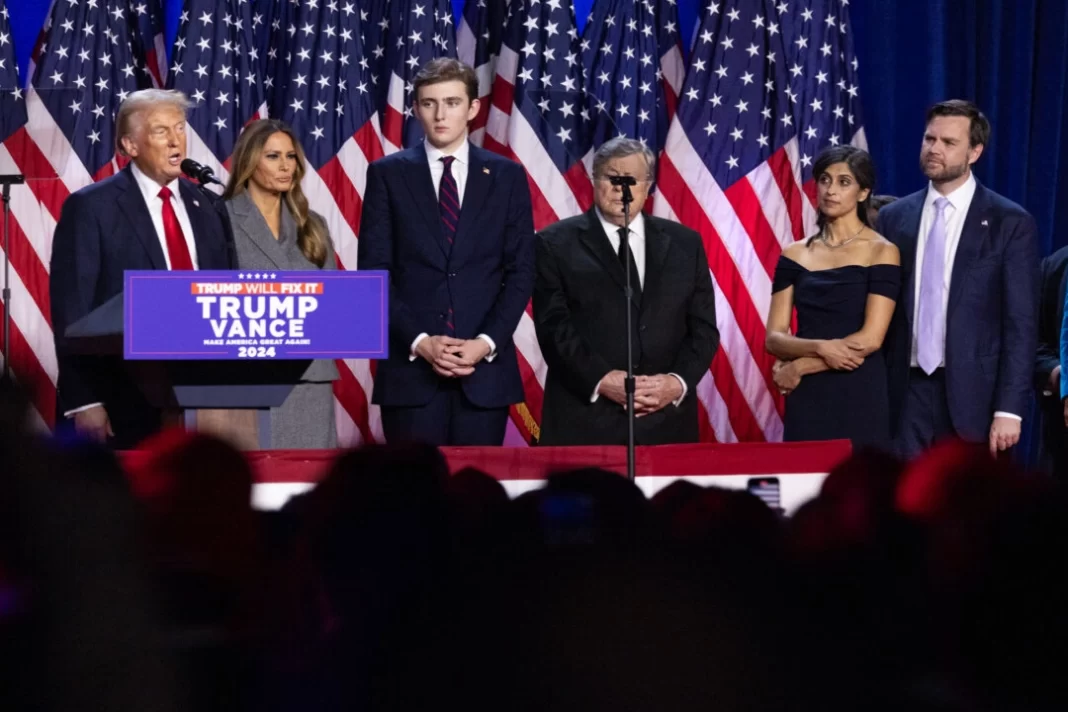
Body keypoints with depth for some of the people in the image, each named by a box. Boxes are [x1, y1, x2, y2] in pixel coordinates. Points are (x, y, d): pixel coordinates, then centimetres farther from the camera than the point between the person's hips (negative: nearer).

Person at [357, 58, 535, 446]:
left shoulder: (507, 176, 9)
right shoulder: (388, 174, 5)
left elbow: (521, 272, 5)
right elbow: (374, 271, 0)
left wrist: (487, 342, -8)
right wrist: (419, 341, -11)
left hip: (486, 365, 1)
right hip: (411, 365, -1)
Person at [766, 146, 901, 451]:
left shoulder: (881, 252, -3)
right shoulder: (795, 256, 8)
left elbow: (870, 339, -11)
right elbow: (774, 338, 3)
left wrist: (799, 366, -7)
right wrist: (820, 347, -16)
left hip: (859, 399, -3)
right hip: (806, 400, 3)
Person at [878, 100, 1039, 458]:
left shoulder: (1010, 223, -1)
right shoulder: (894, 218, 9)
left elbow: (1021, 325, -4)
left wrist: (1009, 409, -11)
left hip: (973, 393, -3)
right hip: (907, 393, 3)